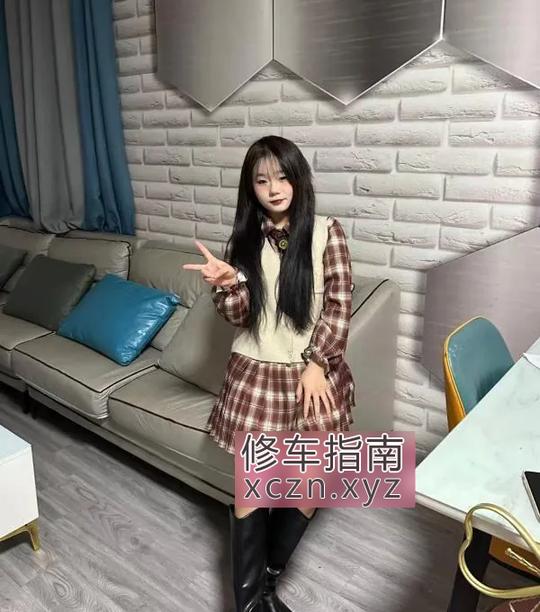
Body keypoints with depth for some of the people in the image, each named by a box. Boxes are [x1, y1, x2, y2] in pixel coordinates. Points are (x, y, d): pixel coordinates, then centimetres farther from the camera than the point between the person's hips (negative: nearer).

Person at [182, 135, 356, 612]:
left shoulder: (326, 232, -4)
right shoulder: (245, 239, 3)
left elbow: (339, 307, -4)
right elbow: (237, 316, 0)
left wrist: (317, 363, -10)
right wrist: (229, 282, -20)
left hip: (314, 371, 0)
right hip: (256, 373, 1)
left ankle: (267, 574, 30)